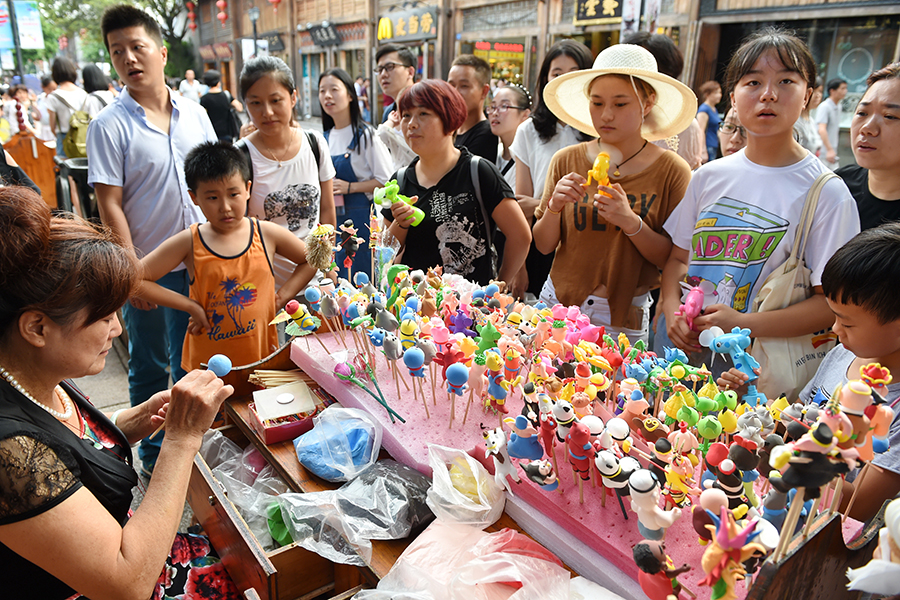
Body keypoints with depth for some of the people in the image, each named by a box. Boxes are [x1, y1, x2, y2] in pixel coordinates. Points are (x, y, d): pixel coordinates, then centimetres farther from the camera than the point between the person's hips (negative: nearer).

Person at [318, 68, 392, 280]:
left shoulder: (365, 134, -7)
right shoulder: (324, 138, 11)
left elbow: (385, 180, -11)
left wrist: (349, 187, -16)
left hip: (360, 216, -6)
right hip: (331, 216, 6)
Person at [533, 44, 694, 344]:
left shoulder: (671, 170, -5)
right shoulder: (566, 161, -1)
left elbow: (672, 260, -7)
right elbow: (543, 245, 2)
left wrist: (631, 222, -22)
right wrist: (555, 207, -16)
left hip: (623, 319, -1)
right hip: (558, 305, 2)